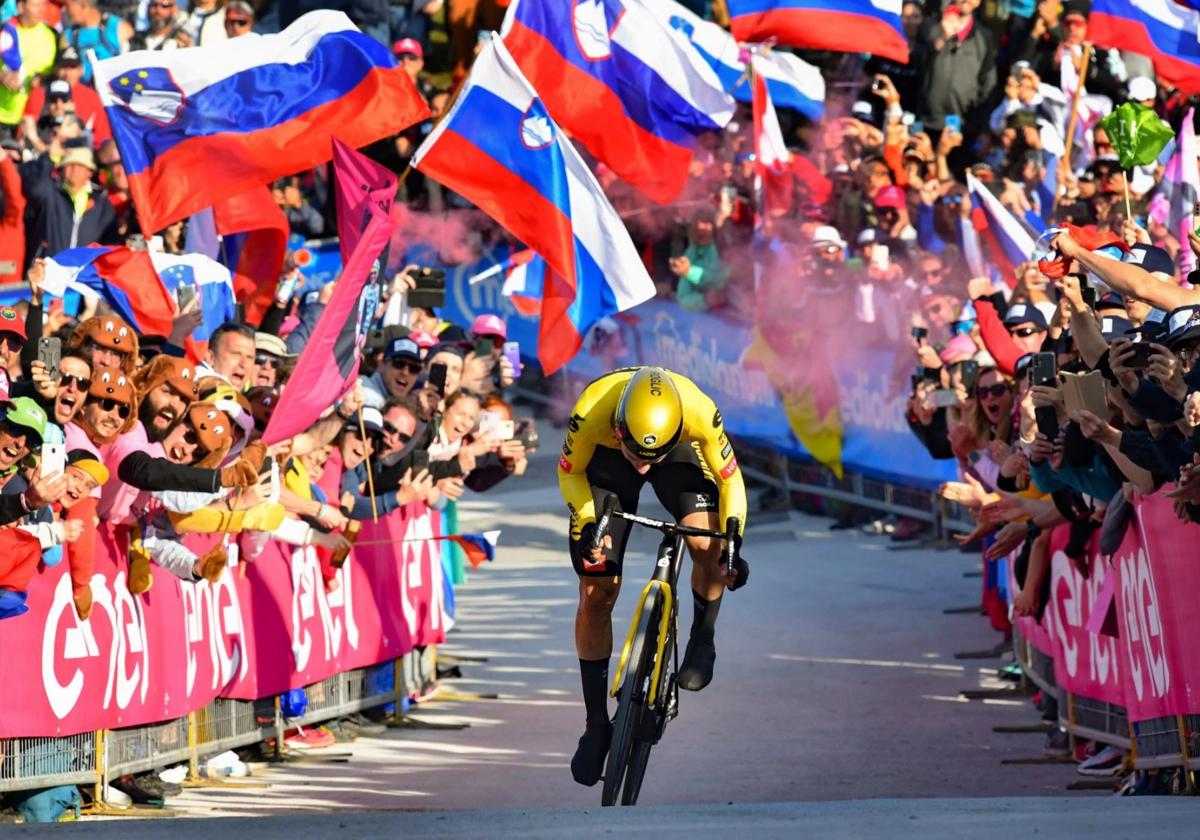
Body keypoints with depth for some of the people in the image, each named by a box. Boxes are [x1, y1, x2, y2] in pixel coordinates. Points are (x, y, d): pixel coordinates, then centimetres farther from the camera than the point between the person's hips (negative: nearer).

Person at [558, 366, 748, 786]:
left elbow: (730, 479, -19)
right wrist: (587, 522, -29)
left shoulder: (700, 412, -39)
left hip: (680, 454, 0)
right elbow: (569, 472, -15)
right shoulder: (591, 412, -38)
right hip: (606, 457, 0)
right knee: (596, 595, -6)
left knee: (707, 546, -28)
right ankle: (597, 724, 7)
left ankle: (703, 638, 4)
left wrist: (733, 543, -28)